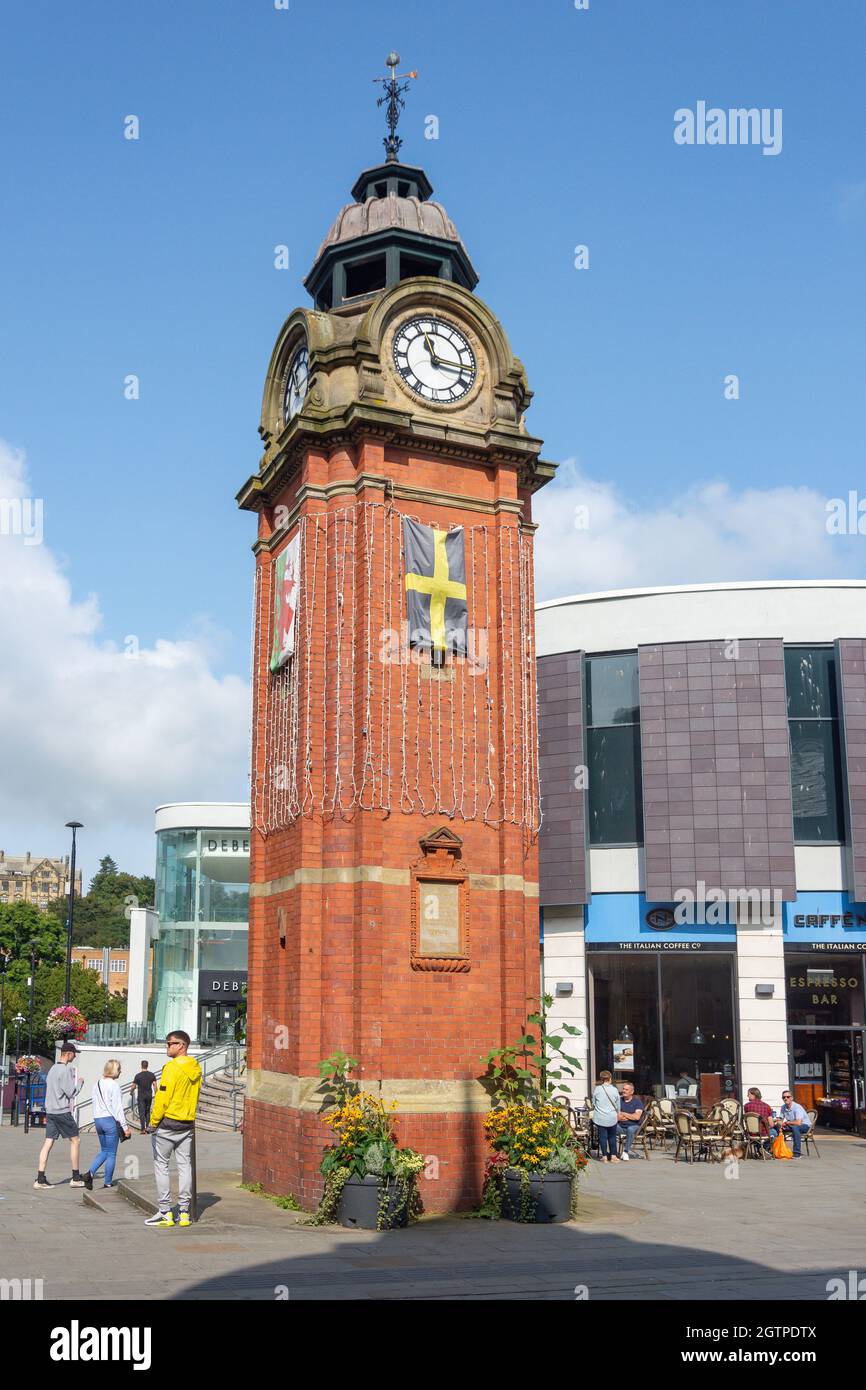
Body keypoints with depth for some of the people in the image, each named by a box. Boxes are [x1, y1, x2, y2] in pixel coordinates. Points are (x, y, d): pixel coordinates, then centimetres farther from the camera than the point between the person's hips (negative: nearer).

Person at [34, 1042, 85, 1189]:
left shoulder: (53, 1069, 15)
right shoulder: (66, 1070, -14)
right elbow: (71, 1093, -14)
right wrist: (80, 1082, 1)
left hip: (50, 1111, 8)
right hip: (62, 1112, -8)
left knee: (48, 1143, 4)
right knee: (75, 1141, 4)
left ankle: (40, 1179, -2)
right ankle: (76, 1178, 9)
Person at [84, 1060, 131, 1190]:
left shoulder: (97, 1085, 8)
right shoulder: (114, 1085, -13)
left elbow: (95, 1104, 14)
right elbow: (118, 1107, -13)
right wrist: (125, 1126, -9)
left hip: (98, 1120, 7)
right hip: (110, 1120, -7)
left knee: (104, 1151, 19)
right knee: (111, 1154, 4)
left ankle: (90, 1173, 0)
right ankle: (108, 1183, 7)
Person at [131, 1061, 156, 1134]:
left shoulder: (138, 1075, -7)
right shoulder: (151, 1075, -1)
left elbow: (134, 1086, -2)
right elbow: (155, 1085, -2)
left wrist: (132, 1092, 18)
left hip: (141, 1096, -3)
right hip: (149, 1095, 3)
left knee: (142, 1112, 0)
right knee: (148, 1111, 18)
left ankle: (143, 1129, -5)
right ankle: (147, 1126, 11)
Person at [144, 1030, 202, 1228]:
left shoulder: (172, 1067, -16)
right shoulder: (196, 1069, 7)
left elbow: (163, 1098, -17)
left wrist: (154, 1121, -7)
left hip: (167, 1123, -7)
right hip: (188, 1124, 7)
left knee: (161, 1165, 3)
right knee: (185, 1166, 9)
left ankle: (165, 1212, 2)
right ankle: (184, 1212, 11)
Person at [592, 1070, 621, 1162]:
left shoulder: (597, 1089, -6)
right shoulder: (614, 1090, -3)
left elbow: (593, 1103, 4)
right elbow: (618, 1105, 7)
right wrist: (617, 1114, 24)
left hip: (600, 1118, -1)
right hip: (612, 1118, 1)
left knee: (602, 1136, 5)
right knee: (612, 1137, 12)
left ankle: (604, 1156, 7)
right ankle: (613, 1156, 13)